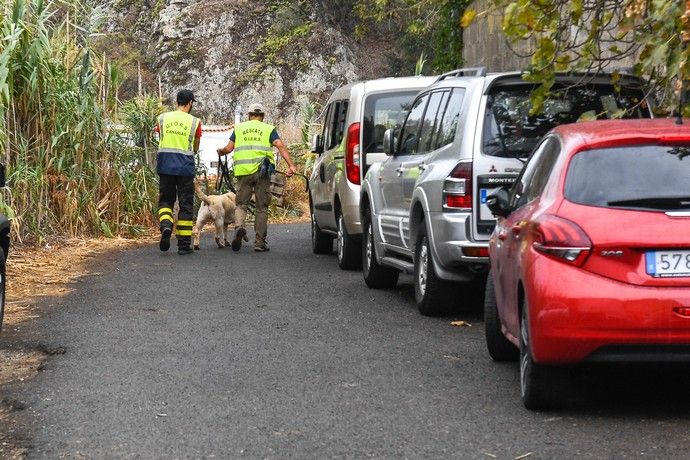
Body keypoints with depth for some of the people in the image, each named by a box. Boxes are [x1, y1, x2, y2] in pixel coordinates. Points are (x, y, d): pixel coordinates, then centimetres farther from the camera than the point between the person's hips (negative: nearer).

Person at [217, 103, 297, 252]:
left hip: (243, 172, 1)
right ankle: (259, 242, 6)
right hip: (262, 172, -1)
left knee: (241, 203, 10)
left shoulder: (239, 128, 15)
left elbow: (228, 148, 8)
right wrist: (291, 165, -12)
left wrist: (220, 151, 30)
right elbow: (281, 146, -5)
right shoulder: (269, 129, 11)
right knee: (262, 207, 7)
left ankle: (239, 226, -20)